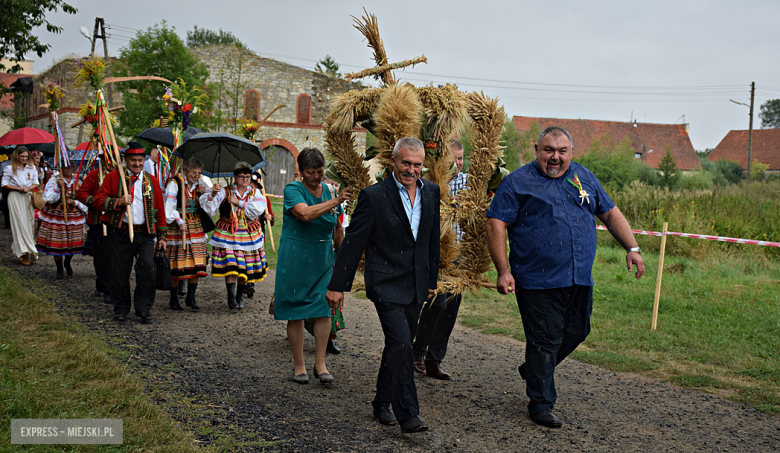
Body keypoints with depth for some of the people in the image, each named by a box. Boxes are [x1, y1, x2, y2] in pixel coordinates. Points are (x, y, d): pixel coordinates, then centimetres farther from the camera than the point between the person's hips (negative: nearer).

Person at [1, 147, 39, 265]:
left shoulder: (32, 168, 10)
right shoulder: (10, 169, 0)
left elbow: (36, 183, 12)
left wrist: (29, 188, -9)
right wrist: (18, 189, -13)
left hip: (28, 198, 4)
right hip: (15, 198, -4)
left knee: (29, 223, 1)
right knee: (20, 224, -6)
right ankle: (24, 254, -7)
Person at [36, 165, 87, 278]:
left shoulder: (77, 181, 2)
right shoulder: (54, 180, -4)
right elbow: (48, 198, -11)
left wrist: (75, 202, -13)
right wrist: (58, 187, -23)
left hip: (73, 216, 2)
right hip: (55, 217, -2)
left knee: (72, 243, 8)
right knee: (57, 243, 1)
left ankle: (67, 264, 36)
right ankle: (59, 269, 19)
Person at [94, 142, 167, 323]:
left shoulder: (152, 181, 11)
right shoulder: (113, 177, 4)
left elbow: (160, 210, 14)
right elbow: (98, 200, -1)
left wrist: (162, 236, 11)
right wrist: (117, 202, -18)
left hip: (145, 234, 1)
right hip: (121, 233, -1)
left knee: (148, 269, -11)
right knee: (120, 272, 4)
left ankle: (144, 309, 2)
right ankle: (121, 309, 20)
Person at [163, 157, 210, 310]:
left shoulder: (199, 184, 11)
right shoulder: (175, 183, -7)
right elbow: (169, 206, -12)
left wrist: (204, 194, -4)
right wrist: (180, 222, -19)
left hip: (196, 226, 6)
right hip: (178, 226, -5)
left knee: (196, 263, 2)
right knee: (177, 263, -2)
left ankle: (191, 298, 10)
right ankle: (173, 298, 9)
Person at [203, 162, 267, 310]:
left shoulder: (255, 193, 9)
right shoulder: (224, 192, 1)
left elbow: (257, 210, -10)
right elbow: (209, 209, -8)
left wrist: (238, 202, -12)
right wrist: (213, 194, -26)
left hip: (249, 235, 3)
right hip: (228, 234, -2)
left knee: (246, 267, 4)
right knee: (230, 264, -15)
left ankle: (239, 297, 19)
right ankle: (231, 298, -12)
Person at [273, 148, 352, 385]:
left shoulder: (329, 191, 8)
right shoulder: (293, 190, -8)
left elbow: (337, 227, 18)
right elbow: (306, 214, -28)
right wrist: (335, 201, -34)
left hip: (323, 257, 4)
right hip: (295, 257, -4)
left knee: (324, 308, -3)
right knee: (296, 312, 1)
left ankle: (320, 364, 4)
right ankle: (299, 365, 12)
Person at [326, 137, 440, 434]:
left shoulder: (431, 192, 6)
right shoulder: (374, 196, -11)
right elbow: (353, 243, -8)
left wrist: (432, 279, 18)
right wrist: (337, 286, -8)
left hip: (416, 286, 6)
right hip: (386, 284, -6)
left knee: (397, 346, 14)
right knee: (401, 345, -14)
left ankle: (382, 403, 29)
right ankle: (408, 415, -7)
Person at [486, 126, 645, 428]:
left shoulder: (584, 177, 13)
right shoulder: (518, 182, -3)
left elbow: (610, 213, 19)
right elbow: (496, 224, -8)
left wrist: (632, 248, 9)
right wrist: (503, 271, -15)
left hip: (580, 279, 6)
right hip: (537, 280, -6)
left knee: (577, 332, 15)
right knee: (545, 340, -1)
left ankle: (533, 370, 39)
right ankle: (540, 403, 16)